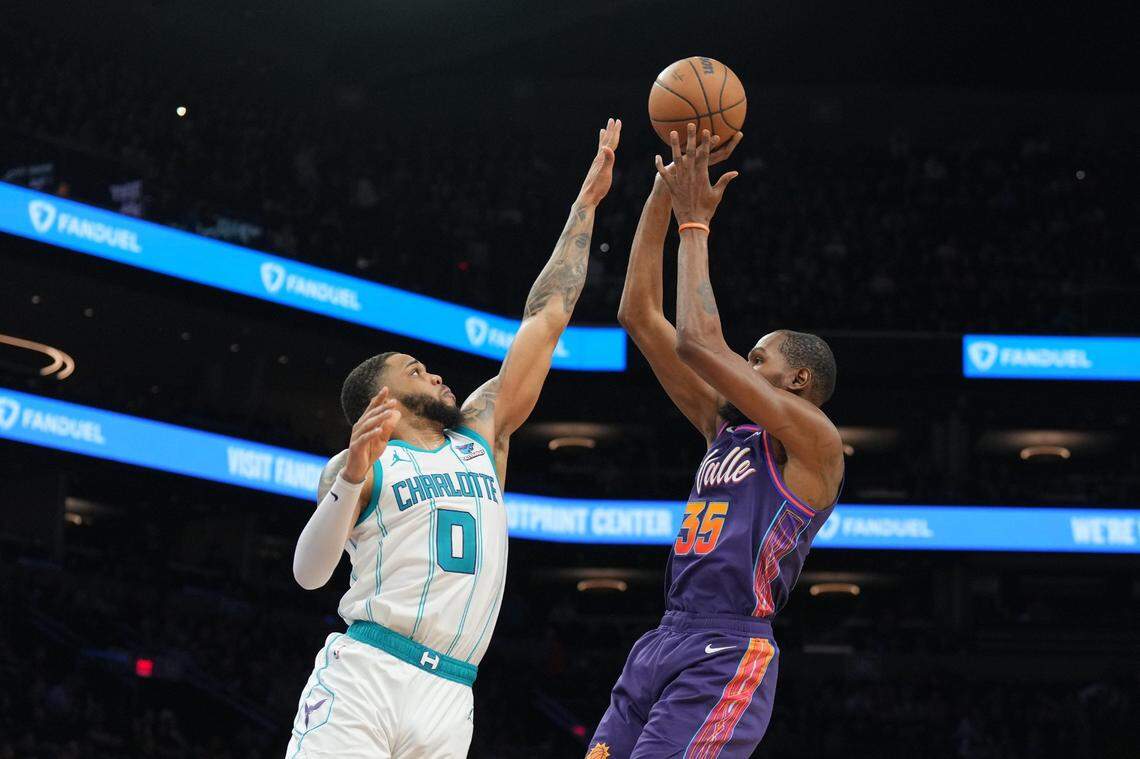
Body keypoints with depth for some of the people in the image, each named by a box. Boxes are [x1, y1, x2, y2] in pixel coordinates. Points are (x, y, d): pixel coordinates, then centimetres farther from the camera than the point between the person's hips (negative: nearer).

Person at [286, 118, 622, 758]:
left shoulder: (481, 435, 22)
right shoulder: (358, 463, 9)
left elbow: (547, 318, 23)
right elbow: (309, 573, -5)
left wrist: (587, 202, 24)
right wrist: (352, 478, -21)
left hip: (448, 700, 4)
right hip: (362, 674, -4)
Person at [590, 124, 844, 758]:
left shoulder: (814, 441, -2)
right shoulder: (725, 426, 20)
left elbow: (700, 343, -13)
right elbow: (641, 317, 18)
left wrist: (696, 223, -2)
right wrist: (665, 192, 13)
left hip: (726, 653, -8)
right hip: (663, 643, 8)